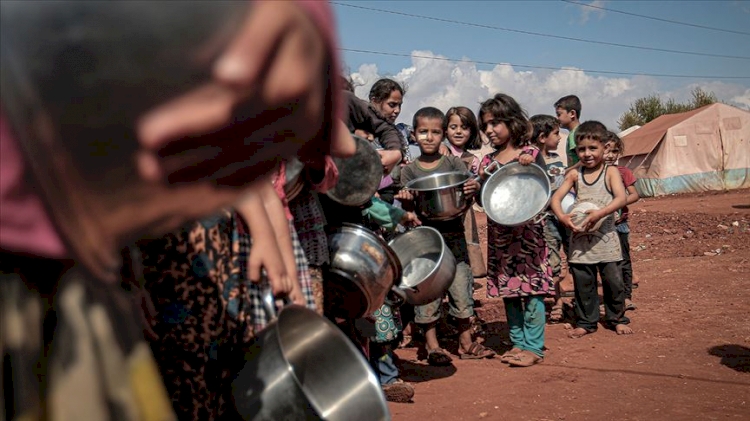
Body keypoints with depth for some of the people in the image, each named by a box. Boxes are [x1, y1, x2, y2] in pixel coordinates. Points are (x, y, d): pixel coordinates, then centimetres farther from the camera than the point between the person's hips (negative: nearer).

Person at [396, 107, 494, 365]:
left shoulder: (453, 164, 4)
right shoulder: (409, 171, 3)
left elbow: (470, 185, -5)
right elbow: (408, 208, 0)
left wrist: (475, 188, -28)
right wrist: (406, 200, -23)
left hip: (454, 237, 1)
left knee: (461, 289, 6)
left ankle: (466, 342, 22)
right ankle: (432, 346, 16)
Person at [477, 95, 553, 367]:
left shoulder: (530, 153, -4)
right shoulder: (487, 161, 10)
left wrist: (529, 166, -23)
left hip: (527, 229, -5)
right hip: (499, 233, 5)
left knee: (532, 286, -2)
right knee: (508, 288, 10)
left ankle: (534, 347, 7)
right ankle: (518, 343, 22)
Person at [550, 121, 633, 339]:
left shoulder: (610, 172, -3)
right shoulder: (574, 174, 5)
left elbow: (621, 198, -16)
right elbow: (556, 197, 0)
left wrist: (599, 213, -29)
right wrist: (562, 217, -19)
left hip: (605, 237, -2)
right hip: (580, 238, 2)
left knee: (613, 280, 3)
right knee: (583, 282, 7)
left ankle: (616, 318, 22)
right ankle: (586, 321, 20)